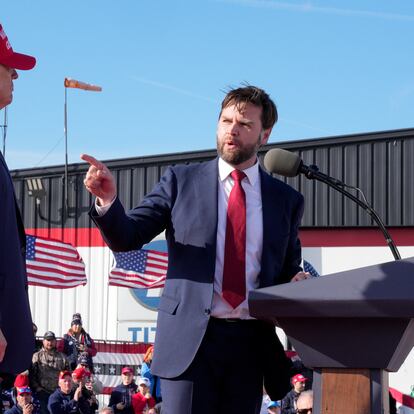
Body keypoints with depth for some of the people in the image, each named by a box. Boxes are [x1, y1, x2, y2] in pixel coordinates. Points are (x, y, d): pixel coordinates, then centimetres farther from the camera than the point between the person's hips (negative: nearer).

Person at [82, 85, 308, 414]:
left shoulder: (286, 199, 12)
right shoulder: (182, 181, 7)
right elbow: (126, 238, 2)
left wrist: (298, 281, -5)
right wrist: (108, 200, -18)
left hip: (251, 342, 3)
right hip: (190, 338, -2)